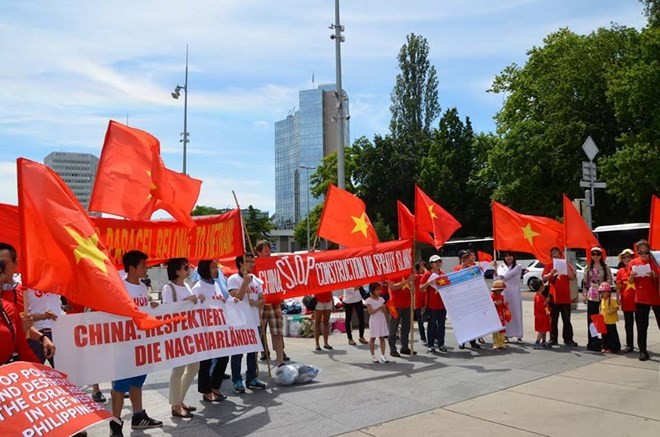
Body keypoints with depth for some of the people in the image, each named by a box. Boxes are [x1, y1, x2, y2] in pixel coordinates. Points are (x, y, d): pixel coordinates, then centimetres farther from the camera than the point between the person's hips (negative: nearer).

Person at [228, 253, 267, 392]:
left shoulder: (256, 280, 12)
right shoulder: (233, 279, -6)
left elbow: (262, 300, 11)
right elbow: (236, 298, -17)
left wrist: (255, 302, -11)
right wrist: (245, 282, -20)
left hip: (254, 321, 6)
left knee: (253, 351, 12)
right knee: (237, 352, 1)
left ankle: (252, 378, 22)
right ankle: (237, 381, 9)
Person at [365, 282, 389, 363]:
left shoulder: (381, 299, 7)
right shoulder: (369, 300, -9)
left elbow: (385, 311, 8)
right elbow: (371, 312, -16)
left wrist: (384, 308, -15)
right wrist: (379, 308, -22)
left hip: (382, 320, 5)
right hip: (374, 321, -5)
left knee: (382, 338, 5)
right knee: (373, 338, 4)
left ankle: (383, 356, 10)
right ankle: (373, 356, 14)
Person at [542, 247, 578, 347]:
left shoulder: (567, 265, 8)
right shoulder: (548, 266, 7)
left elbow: (572, 277, -4)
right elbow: (544, 278, -3)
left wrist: (567, 267, -14)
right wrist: (551, 273, -20)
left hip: (565, 297, 0)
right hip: (553, 297, 0)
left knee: (566, 320, 3)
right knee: (553, 320, 4)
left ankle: (568, 339, 8)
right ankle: (553, 339, 9)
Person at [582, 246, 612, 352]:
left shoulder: (605, 267, 3)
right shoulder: (588, 268, 11)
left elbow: (609, 280, -1)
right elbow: (585, 282, 11)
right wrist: (584, 294, 7)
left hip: (602, 295, -3)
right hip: (591, 295, 3)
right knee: (591, 318, 2)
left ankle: (603, 341, 0)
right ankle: (592, 341, 9)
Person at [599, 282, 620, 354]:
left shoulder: (612, 300, -14)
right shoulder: (602, 300, 9)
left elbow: (617, 308, -15)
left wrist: (612, 311, -27)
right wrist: (601, 313, 5)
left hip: (611, 322, -7)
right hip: (604, 321, 7)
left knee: (612, 334, 1)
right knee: (605, 335, 13)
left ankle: (612, 348, 9)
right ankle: (605, 347, 23)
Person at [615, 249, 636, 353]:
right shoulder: (620, 271, 4)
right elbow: (618, 286, 5)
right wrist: (617, 298, -1)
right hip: (626, 300, 2)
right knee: (629, 324, 9)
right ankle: (629, 345, 15)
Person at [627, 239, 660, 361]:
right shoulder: (633, 263, 2)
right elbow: (631, 282, 6)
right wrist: (632, 276, -15)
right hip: (641, 298, 1)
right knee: (642, 327, 5)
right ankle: (642, 351, 13)